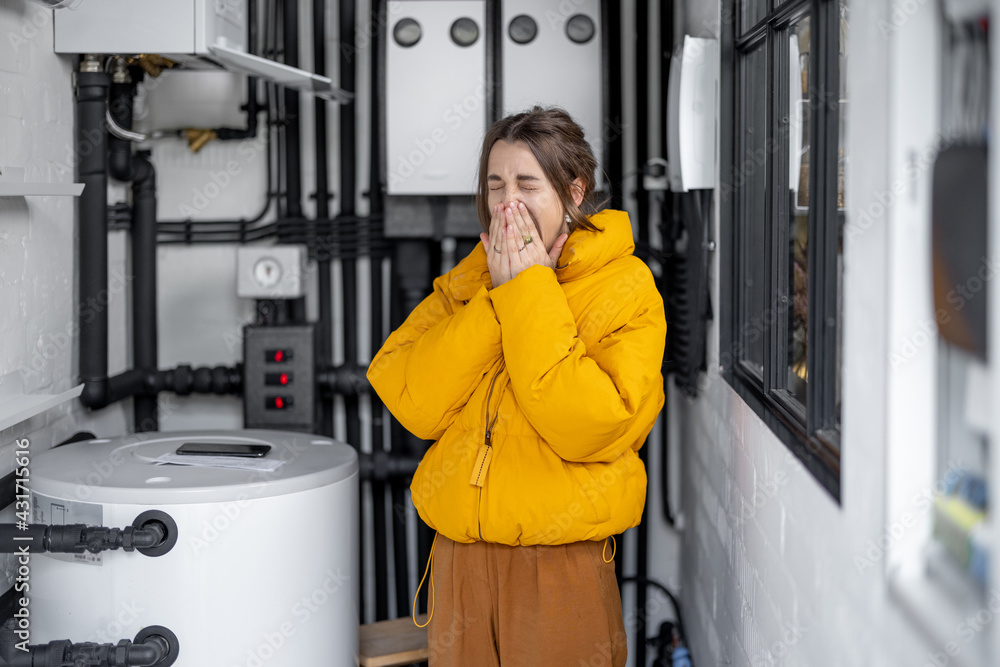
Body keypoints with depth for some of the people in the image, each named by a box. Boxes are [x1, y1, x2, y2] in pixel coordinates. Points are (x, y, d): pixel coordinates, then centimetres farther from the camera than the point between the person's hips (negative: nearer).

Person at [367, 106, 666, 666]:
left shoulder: (624, 288, -5)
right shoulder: (465, 283, 8)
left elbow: (594, 427, -19)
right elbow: (413, 406, -6)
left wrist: (531, 296, -16)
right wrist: (496, 299, -11)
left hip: (562, 566, -4)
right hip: (460, 557, 4)